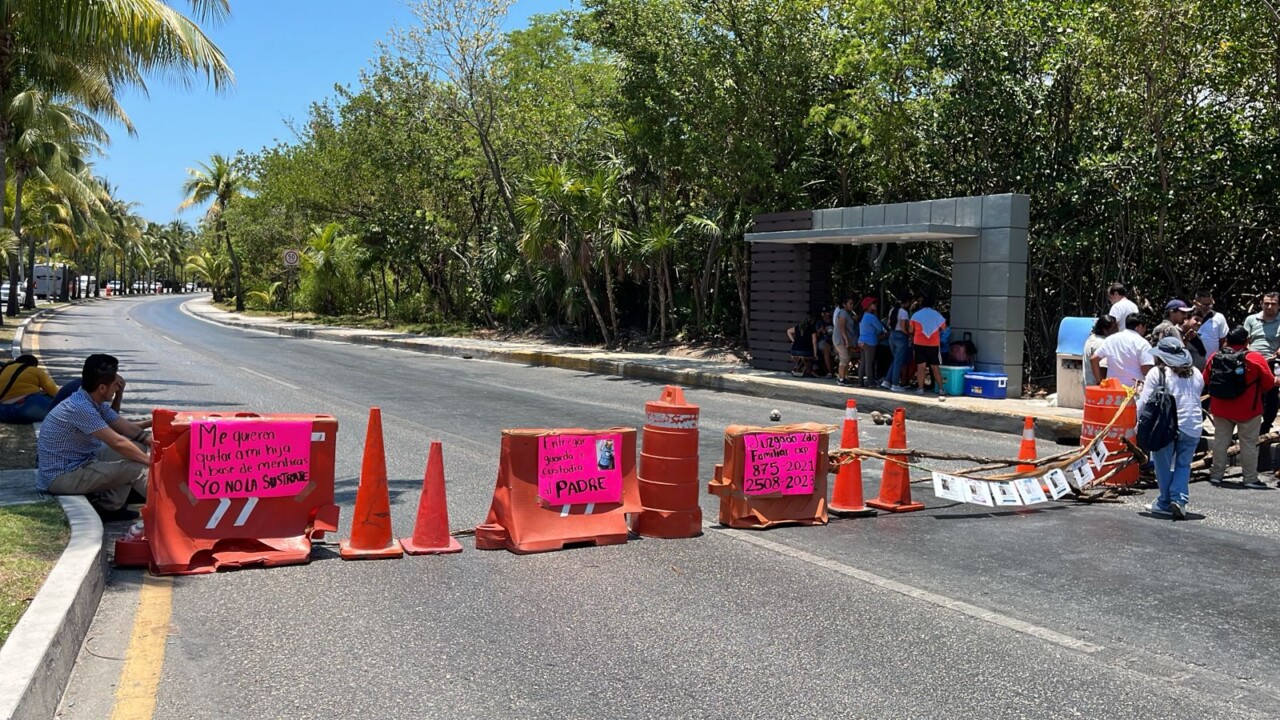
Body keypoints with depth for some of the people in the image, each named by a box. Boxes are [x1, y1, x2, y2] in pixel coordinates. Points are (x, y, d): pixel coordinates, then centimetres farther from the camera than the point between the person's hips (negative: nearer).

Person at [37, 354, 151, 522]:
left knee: (137, 445, 3)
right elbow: (117, 443, -27)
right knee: (135, 468, -19)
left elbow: (128, 428, 10)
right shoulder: (80, 407, -26)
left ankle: (110, 506, -2)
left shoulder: (97, 403, 3)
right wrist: (150, 461, -17)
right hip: (60, 477, -10)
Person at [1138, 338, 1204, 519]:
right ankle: (1179, 499, -1)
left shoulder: (1157, 373, -6)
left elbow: (1144, 402, -8)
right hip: (1192, 427, 4)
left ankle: (1165, 503, 17)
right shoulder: (1196, 374, 10)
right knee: (1183, 465, 15)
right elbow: (1196, 399, 18)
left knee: (1163, 466, 10)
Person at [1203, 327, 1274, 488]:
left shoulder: (1214, 357, -2)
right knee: (1249, 444, 4)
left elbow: (1206, 380, 8)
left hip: (1220, 409, 4)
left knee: (1220, 441, 11)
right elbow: (1269, 383, -6)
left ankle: (1216, 474, 15)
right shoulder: (1255, 359, -12)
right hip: (1248, 410, -3)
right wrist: (1255, 388, 14)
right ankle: (1250, 478, 7)